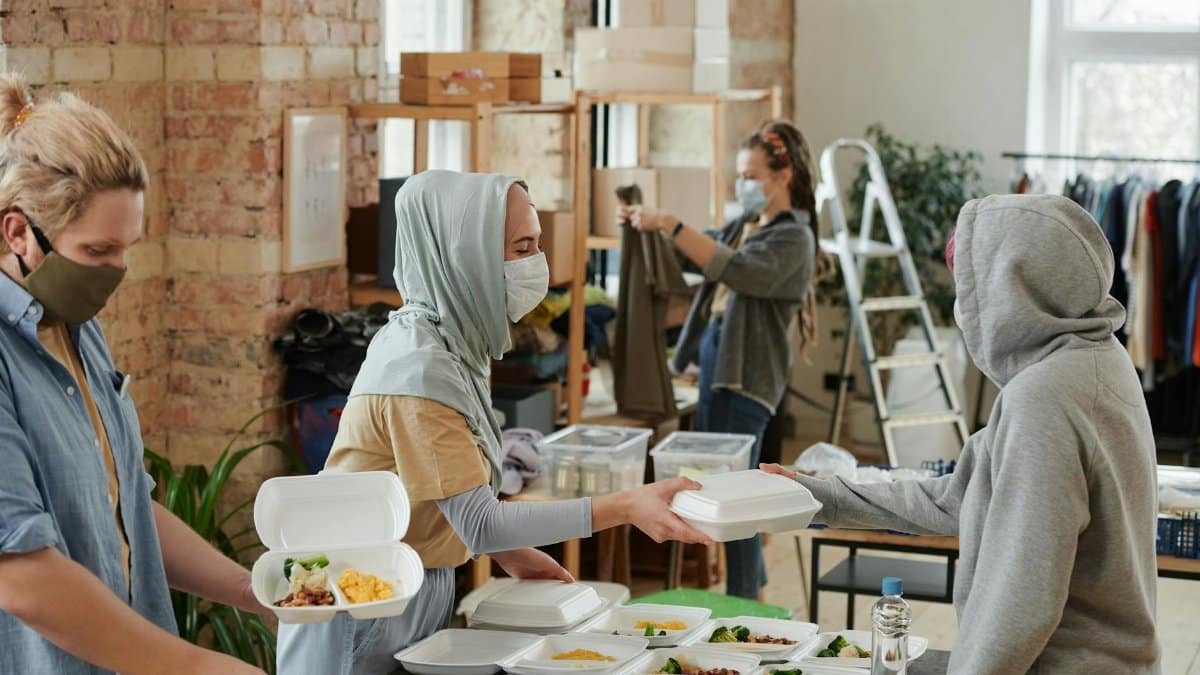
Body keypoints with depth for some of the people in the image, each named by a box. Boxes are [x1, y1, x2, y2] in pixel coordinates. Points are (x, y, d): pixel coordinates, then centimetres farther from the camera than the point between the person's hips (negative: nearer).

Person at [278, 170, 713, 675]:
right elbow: (479, 524, -25)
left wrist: (508, 553, 1)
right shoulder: (420, 369, -25)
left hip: (418, 592, 8)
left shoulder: (452, 340, 2)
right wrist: (625, 507, -28)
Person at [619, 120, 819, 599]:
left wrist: (670, 224, -28)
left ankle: (743, 605, 0)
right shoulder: (744, 226, 16)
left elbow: (739, 271, -26)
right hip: (715, 362, 9)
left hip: (747, 375, -9)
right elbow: (695, 254, 25)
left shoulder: (793, 238, -11)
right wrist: (647, 224, 6)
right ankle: (754, 591, 27)